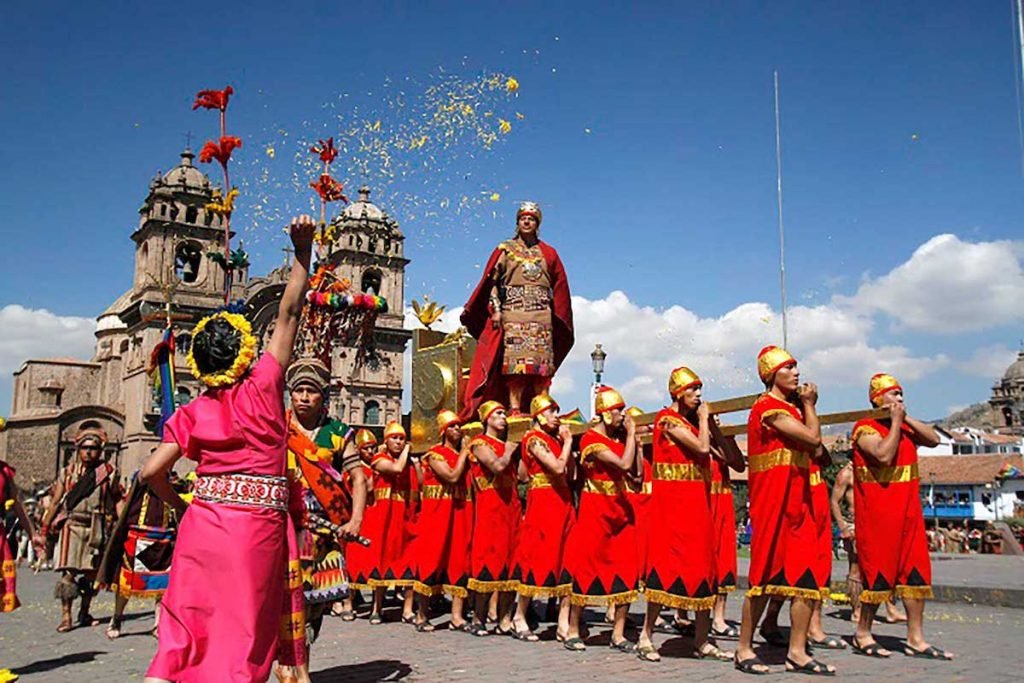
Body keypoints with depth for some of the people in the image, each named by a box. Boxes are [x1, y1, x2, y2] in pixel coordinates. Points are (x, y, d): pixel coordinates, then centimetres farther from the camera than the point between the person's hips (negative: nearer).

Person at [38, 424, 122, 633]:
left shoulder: (109, 472, 5)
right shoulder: (68, 472, 8)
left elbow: (117, 501, 5)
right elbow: (55, 503, 11)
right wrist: (44, 530, 10)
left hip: (97, 527, 1)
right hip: (72, 525, -1)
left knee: (91, 573, 7)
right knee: (68, 572, -8)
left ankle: (84, 613, 18)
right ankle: (66, 616, -6)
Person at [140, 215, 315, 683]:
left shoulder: (192, 413, 4)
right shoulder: (262, 389, -5)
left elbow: (152, 472, 1)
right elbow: (288, 315, -3)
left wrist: (180, 504, 20)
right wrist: (302, 251, 1)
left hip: (200, 524, 4)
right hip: (255, 526, -3)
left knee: (182, 635, 11)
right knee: (240, 636, 4)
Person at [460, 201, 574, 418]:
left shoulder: (548, 253, 17)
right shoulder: (505, 250, 11)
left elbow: (559, 286, 17)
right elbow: (491, 281, 5)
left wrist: (557, 316, 9)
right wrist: (496, 309, -6)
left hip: (542, 316, 2)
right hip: (513, 312, -2)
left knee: (542, 364, -5)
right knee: (514, 361, -12)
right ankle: (514, 408, -14)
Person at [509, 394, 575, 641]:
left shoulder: (554, 439, 17)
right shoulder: (533, 439, -8)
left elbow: (569, 473, 12)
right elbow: (557, 467, -19)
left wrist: (565, 442, 7)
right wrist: (567, 442, -7)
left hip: (562, 503, 8)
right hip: (542, 503, -8)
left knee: (566, 559, 3)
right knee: (537, 558, -4)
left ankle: (564, 622, 6)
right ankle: (519, 618, 8)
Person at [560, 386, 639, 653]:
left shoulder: (619, 437, 10)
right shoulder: (591, 439, -12)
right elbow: (624, 464, -22)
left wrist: (634, 439, 1)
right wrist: (631, 434, -11)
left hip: (620, 509, 7)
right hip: (595, 510, -7)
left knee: (626, 571, 2)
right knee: (587, 567, -2)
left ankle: (618, 634, 8)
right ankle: (572, 631, 9)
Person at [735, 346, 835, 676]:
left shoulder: (791, 408, 19)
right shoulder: (769, 407, -10)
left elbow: (816, 452, 15)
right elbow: (813, 438, -15)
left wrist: (805, 406, 13)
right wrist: (809, 406, 1)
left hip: (798, 499, 9)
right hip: (772, 498, -9)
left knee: (809, 575, 4)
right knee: (767, 574, -4)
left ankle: (797, 652, 9)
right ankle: (744, 649, 6)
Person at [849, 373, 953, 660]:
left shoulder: (903, 427, 17)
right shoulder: (866, 428, -8)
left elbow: (934, 439, 6)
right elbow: (884, 455, -22)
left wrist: (907, 419, -1)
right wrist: (896, 421, -14)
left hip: (907, 510, 8)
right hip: (877, 512, -8)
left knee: (916, 571, 4)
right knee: (879, 572, -4)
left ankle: (915, 639, 8)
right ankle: (863, 634, 8)